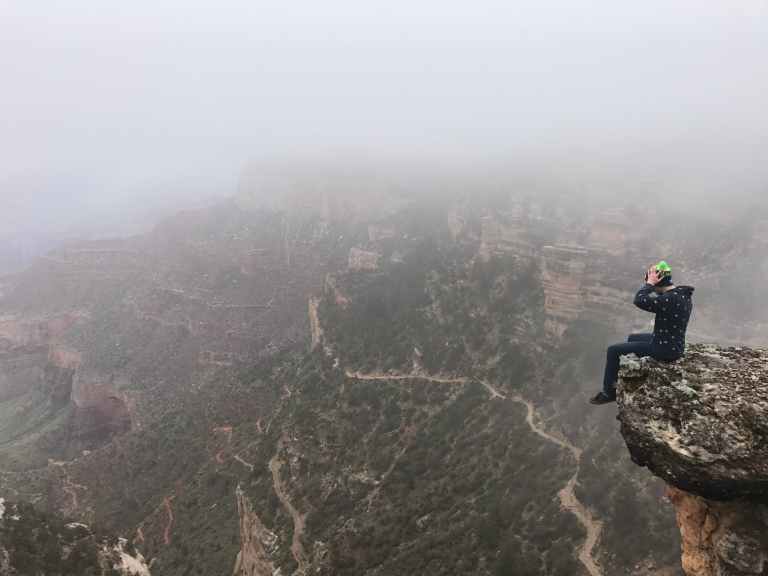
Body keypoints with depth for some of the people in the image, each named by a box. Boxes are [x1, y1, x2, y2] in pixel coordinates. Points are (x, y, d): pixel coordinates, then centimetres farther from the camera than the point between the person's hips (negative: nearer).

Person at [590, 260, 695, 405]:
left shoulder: (671, 298, -29)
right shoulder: (684, 295, 2)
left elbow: (639, 301, -34)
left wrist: (649, 283, -22)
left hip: (665, 349, -10)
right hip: (673, 344, 10)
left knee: (613, 350, -1)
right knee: (632, 338, 31)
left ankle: (609, 392, 14)